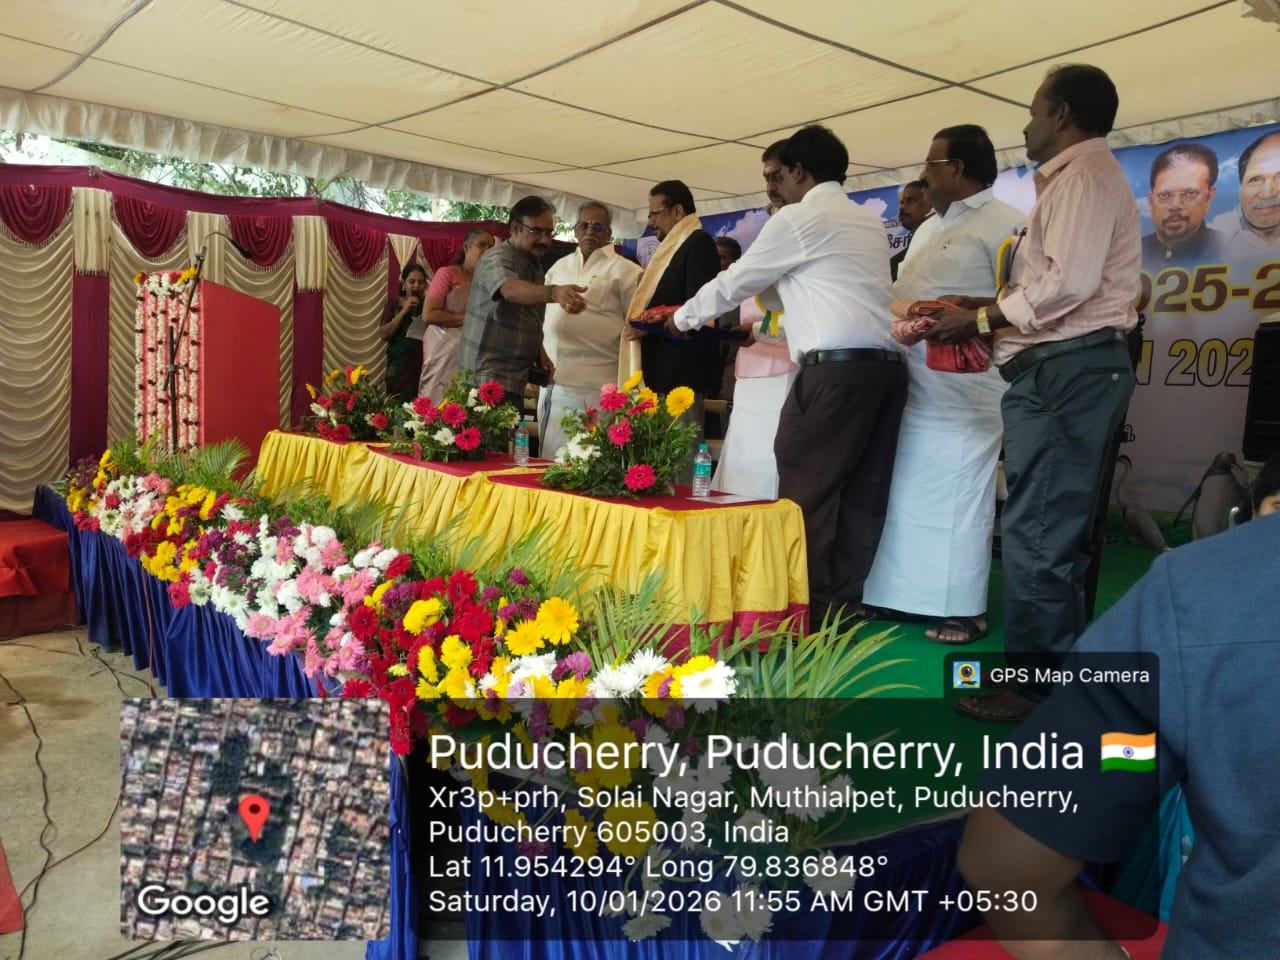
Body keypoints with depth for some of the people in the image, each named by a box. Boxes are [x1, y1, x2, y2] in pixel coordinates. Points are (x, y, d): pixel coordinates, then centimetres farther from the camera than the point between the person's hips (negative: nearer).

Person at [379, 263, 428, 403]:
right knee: (398, 404, -5)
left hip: (423, 365, 0)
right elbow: (383, 335, -3)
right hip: (399, 366, 0)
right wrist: (404, 311, -9)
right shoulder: (394, 304, 7)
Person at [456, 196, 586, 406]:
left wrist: (539, 351, 8)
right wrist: (553, 293, -53)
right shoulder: (498, 258, -13)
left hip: (514, 379, 8)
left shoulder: (535, 264, 14)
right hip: (488, 377, -8)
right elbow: (510, 289, -36)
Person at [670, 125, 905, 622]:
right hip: (886, 365, 8)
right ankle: (841, 603, 13)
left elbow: (735, 281, 9)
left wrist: (684, 317, 25)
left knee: (806, 491, -3)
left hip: (835, 367, -8)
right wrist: (762, 306, 41)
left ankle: (808, 609, -1)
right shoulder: (869, 222, 23)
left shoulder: (797, 218, 1)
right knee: (861, 494, 8)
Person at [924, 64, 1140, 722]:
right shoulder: (1079, 176, 25)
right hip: (1070, 366, 11)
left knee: (1035, 533, -7)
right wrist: (988, 308, 11)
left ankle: (1036, 686, 1)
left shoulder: (1084, 174, -7)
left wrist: (981, 318, -11)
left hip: (1066, 368, -11)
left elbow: (1070, 281, -21)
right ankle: (1054, 670, 23)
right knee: (1055, 531, 13)